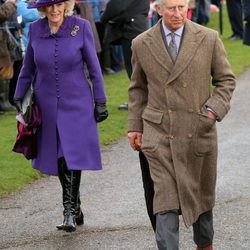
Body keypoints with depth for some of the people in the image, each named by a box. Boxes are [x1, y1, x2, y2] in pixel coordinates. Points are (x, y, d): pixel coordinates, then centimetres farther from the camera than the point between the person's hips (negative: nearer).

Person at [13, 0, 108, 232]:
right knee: (58, 159, 8)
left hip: (76, 104, -3)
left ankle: (70, 211, -3)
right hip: (47, 106, 3)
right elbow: (27, 69, 12)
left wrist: (100, 102, -1)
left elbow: (93, 67, -2)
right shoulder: (35, 29, 0)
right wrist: (19, 97, 12)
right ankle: (75, 210, 22)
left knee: (72, 157, -11)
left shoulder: (81, 26, -8)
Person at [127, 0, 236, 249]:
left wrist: (213, 110, -10)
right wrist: (135, 125, 8)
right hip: (159, 133, -1)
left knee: (202, 194, 16)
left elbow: (226, 79, 5)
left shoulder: (208, 39, -2)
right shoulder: (141, 44, 2)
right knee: (165, 198, -10)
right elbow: (138, 87, 13)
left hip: (199, 132, 1)